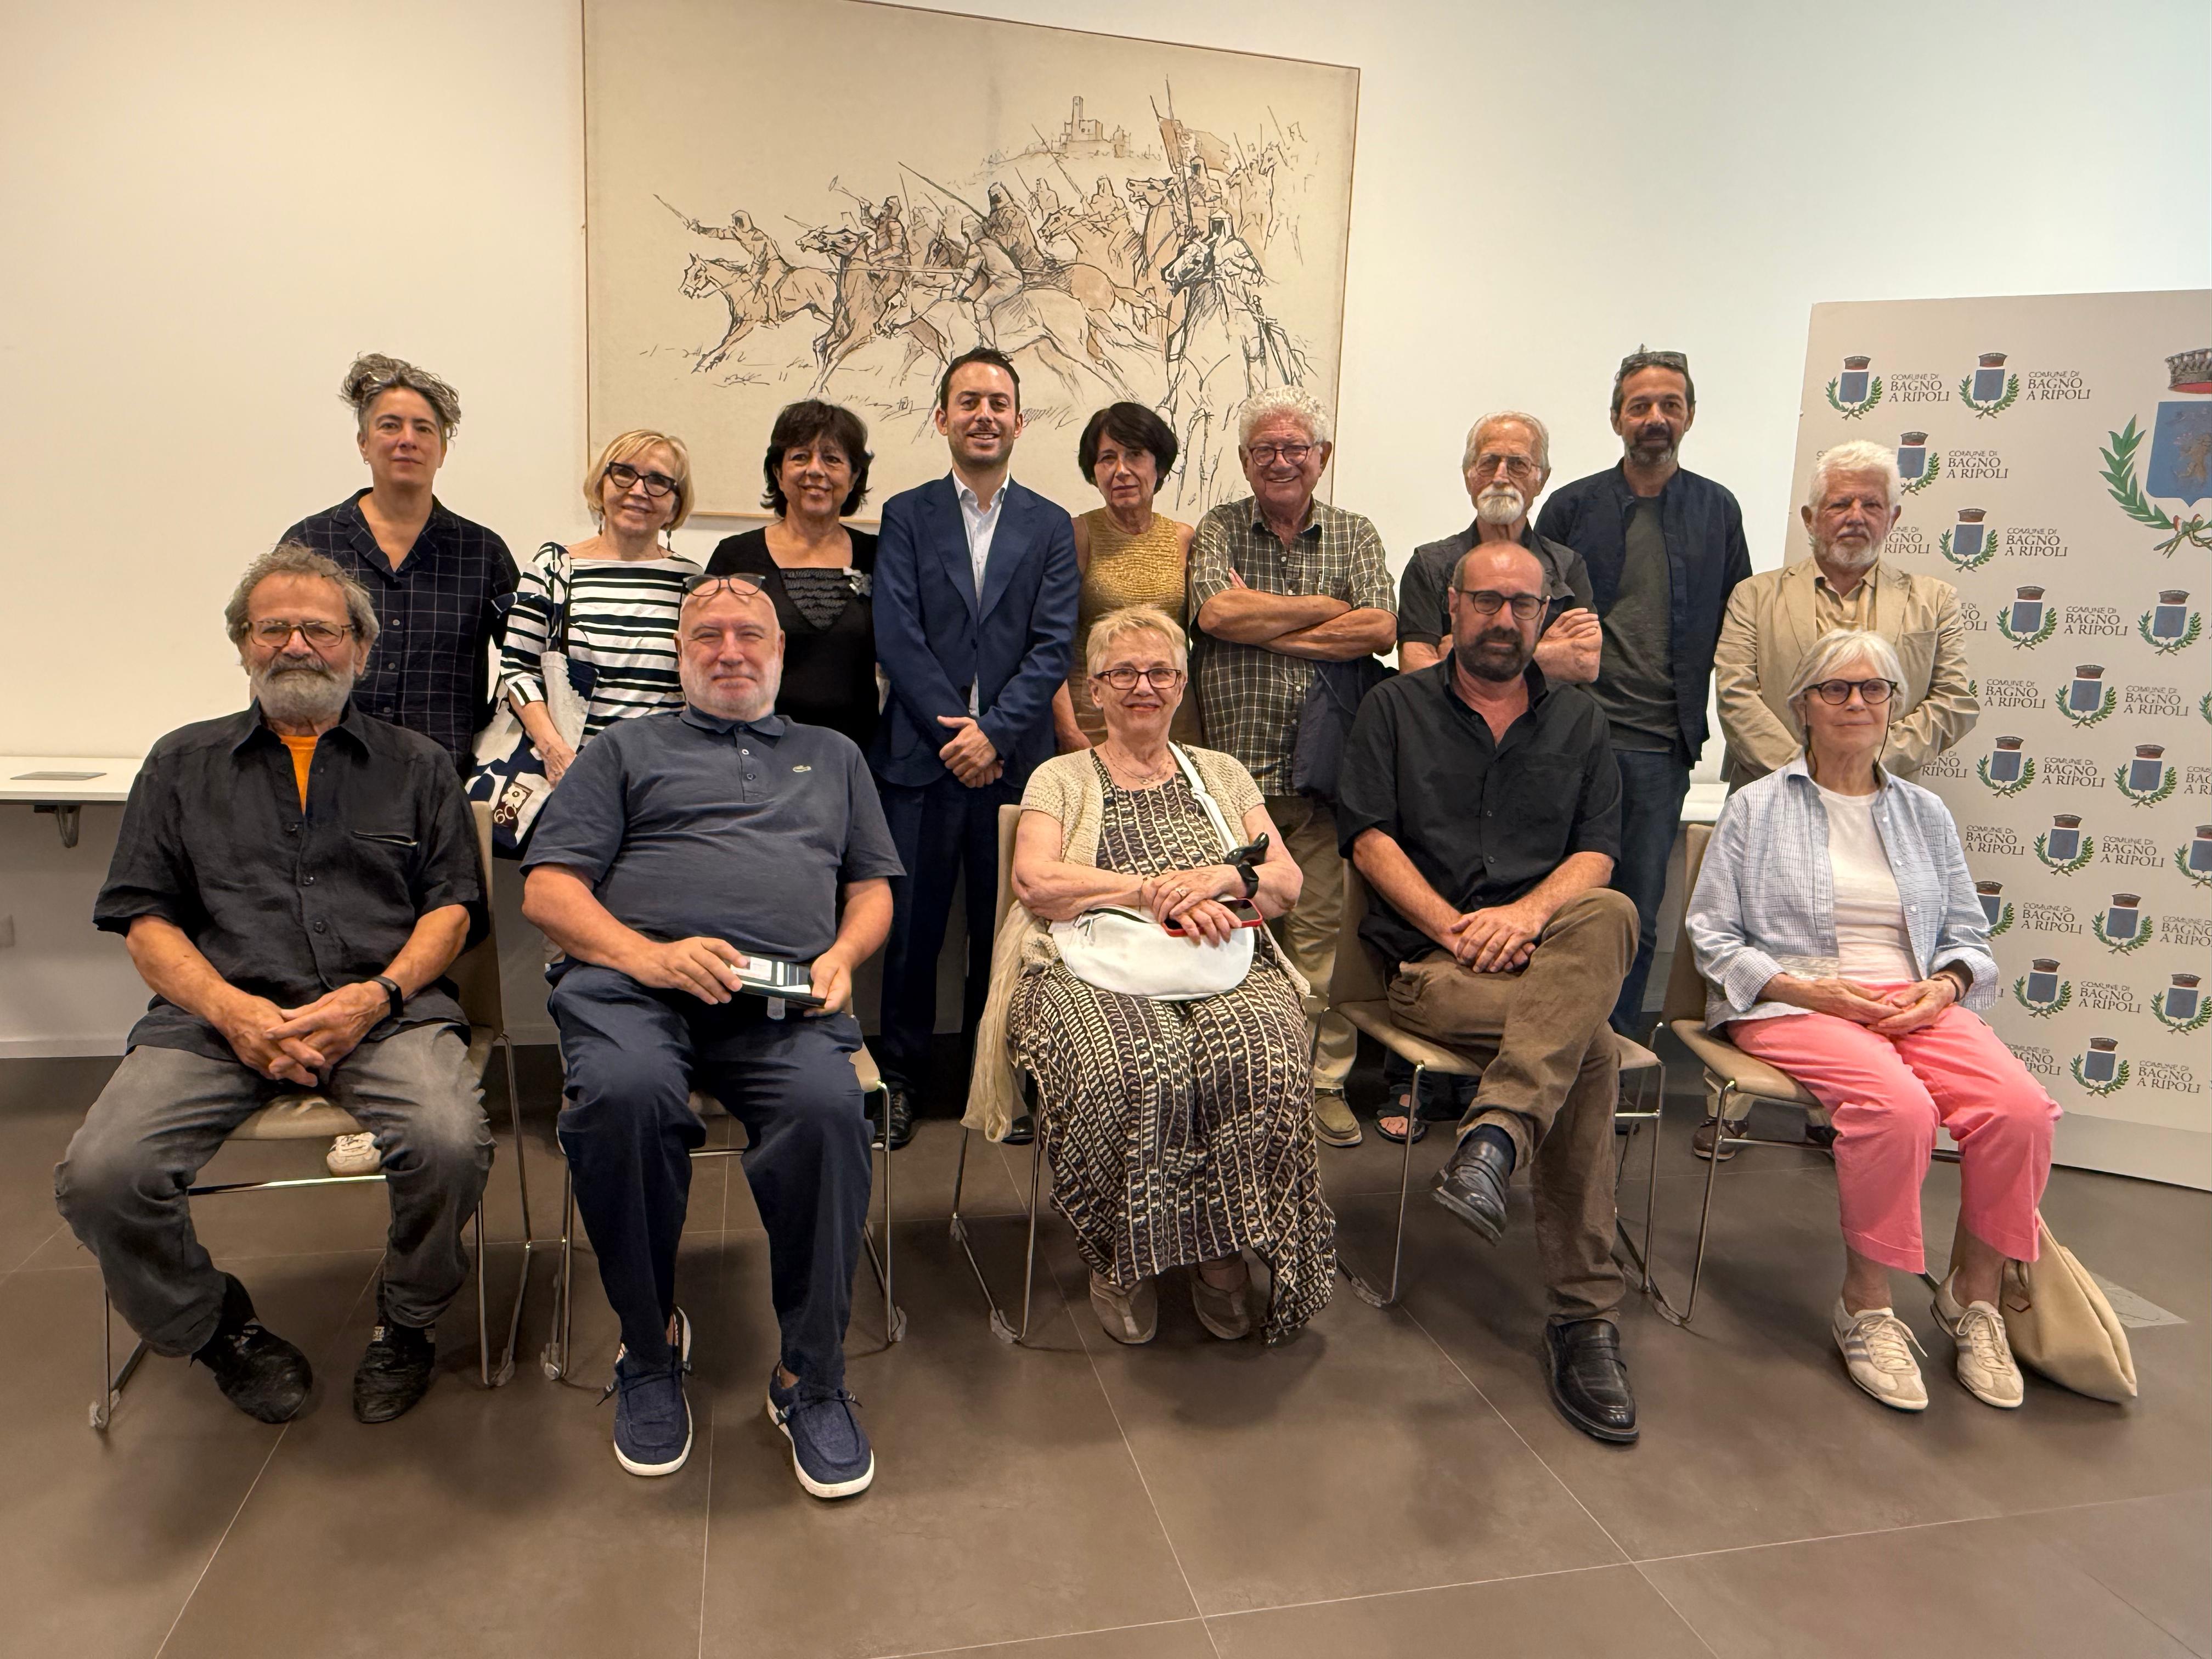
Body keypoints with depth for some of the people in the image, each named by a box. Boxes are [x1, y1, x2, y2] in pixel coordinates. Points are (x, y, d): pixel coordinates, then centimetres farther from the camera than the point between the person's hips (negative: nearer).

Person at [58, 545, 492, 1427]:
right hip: (217, 1011, 2)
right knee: (100, 1174, -24)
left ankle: (408, 1319, 1)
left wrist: (379, 995, -10)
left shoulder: (415, 764, 19)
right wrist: (232, 1010, -8)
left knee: (451, 1144, -31)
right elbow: (143, 916, 11)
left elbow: (452, 902, 9)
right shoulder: (183, 763, 21)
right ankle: (215, 1326, 7)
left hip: (383, 1008, -1)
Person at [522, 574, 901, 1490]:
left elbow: (873, 886, 26)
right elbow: (548, 887, 11)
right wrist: (649, 956, -7)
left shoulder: (832, 754, 32)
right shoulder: (628, 749, 24)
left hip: (784, 997, 1)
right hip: (633, 978, 0)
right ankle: (650, 1346, -9)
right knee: (624, 1093, -35)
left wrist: (841, 957, 2)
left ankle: (811, 1377, -14)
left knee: (828, 1107, -33)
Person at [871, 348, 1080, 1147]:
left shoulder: (1050, 527, 10)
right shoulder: (906, 516, 8)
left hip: (1015, 760, 1)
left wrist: (993, 732, -12)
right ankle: (899, 1073, 20)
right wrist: (952, 730, -11)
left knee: (1004, 925, 6)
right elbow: (896, 637, -2)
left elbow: (1052, 646, 0)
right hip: (919, 753, 0)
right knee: (911, 924, 5)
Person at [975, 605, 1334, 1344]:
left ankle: (1226, 1253, -10)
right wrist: (1151, 889, -10)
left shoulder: (1223, 774, 24)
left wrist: (1224, 878, -9)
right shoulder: (1062, 778, 15)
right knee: (1136, 1068, -35)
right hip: (1096, 966, -2)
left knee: (1261, 1059, -31)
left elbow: (1287, 881, 13)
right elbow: (1035, 881, -3)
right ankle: (1123, 1257, -10)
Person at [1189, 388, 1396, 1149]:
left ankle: (1323, 1079, 13)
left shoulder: (1355, 535, 12)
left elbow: (1379, 630, -4)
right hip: (1233, 763, -1)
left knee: (1323, 927, 2)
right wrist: (1328, 607, -4)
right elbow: (1217, 610, -11)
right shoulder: (1219, 529, 9)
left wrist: (1265, 627, -7)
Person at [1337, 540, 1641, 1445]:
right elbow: (1370, 837, 2)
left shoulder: (1579, 718, 21)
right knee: (1590, 1046, -31)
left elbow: (1597, 854, 9)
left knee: (1610, 918, -35)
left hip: (1551, 950, 3)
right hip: (1431, 961, -3)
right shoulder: (1397, 706, 14)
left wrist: (1528, 913, -14)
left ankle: (1495, 1136, -44)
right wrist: (1456, 928, -12)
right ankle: (1585, 1314, -28)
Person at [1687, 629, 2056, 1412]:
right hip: (1792, 1007, -4)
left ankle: (1974, 1292, -1)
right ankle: (1866, 1304, -14)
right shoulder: (1756, 807, 9)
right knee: (1897, 1107, -35)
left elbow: (1969, 935, 20)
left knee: (2022, 1109, -25)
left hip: (1916, 1004, 4)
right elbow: (1712, 932, 2)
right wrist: (1802, 987, -12)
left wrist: (1942, 987, -4)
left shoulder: (1925, 813, 21)